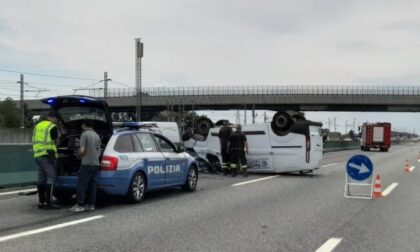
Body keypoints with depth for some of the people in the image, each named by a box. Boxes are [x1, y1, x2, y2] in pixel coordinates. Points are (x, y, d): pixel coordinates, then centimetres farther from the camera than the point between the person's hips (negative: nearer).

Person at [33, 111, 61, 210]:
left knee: (41, 178, 11)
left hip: (37, 154, 8)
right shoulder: (52, 127, -6)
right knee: (51, 178, -6)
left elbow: (34, 140, 21)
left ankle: (41, 202, 13)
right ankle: (48, 202, -11)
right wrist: (54, 145, 23)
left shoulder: (37, 126, 17)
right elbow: (57, 142, 3)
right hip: (48, 154, -8)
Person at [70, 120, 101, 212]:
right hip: (96, 163, 8)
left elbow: (82, 151, -15)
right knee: (92, 185, 10)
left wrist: (80, 155, 4)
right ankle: (91, 204, 12)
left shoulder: (85, 134, -9)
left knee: (81, 184, -5)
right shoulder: (97, 136, 15)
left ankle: (79, 205, -8)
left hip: (87, 163, -7)